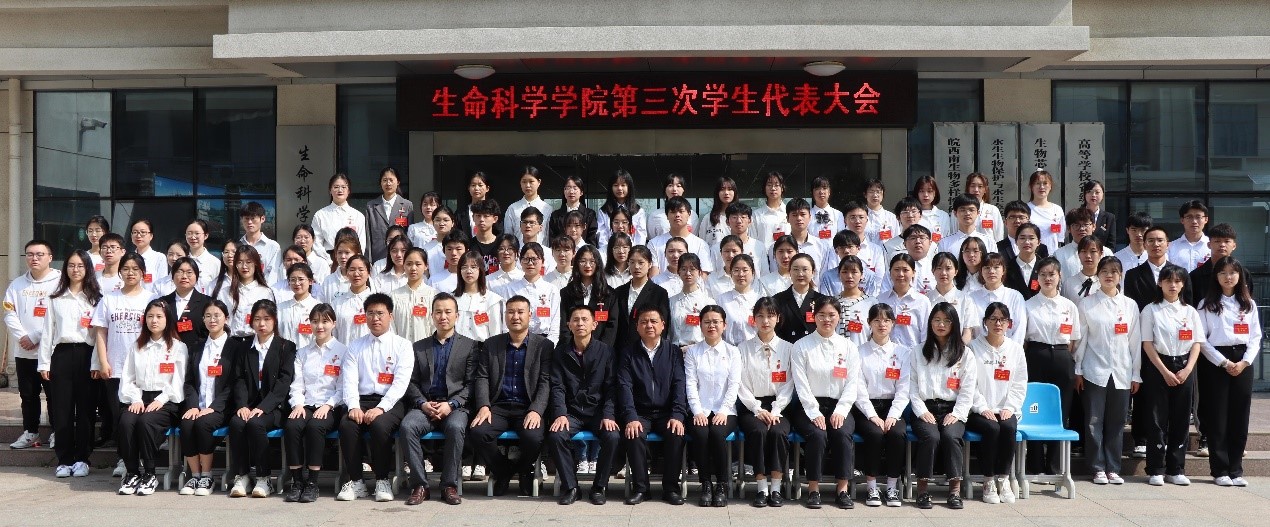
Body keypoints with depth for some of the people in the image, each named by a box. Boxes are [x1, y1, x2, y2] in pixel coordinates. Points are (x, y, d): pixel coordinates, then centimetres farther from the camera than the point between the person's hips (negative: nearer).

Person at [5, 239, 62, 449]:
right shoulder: (17, 284, 10)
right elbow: (9, 314, 4)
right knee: (28, 395, 12)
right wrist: (22, 336, -11)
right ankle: (30, 433, 22)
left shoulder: (59, 282, -6)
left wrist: (36, 338, -14)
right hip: (23, 351, 5)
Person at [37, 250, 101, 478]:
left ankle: (82, 459, 8)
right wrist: (44, 362, 5)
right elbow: (47, 331, 11)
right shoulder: (56, 299, 12)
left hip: (86, 354, -2)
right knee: (62, 408, 1)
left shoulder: (95, 298, 6)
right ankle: (64, 459, 8)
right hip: (62, 354, 2)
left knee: (85, 408, 0)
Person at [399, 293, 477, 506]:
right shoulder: (419, 347, 20)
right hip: (425, 406, 2)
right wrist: (423, 403, -7)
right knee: (407, 426, -29)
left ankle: (449, 486, -22)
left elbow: (471, 384, 3)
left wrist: (451, 404, -12)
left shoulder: (470, 346, 11)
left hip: (455, 406, -2)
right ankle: (419, 485, -21)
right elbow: (412, 383, 13)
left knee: (455, 428, -35)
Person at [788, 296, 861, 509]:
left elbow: (852, 384, 5)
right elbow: (801, 384, -4)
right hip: (809, 406, -2)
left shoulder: (849, 347, 12)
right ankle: (813, 489, -21)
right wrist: (815, 413, -15)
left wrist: (840, 411, -9)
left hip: (838, 406, 2)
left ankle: (843, 489, -21)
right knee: (817, 434, -30)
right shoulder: (802, 346, 4)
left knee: (843, 434, -28)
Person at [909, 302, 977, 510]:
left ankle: (955, 490, -24)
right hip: (925, 409, 0)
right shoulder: (919, 352, 13)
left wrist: (957, 414, -8)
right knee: (930, 436, -31)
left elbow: (968, 389, 5)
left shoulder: (965, 354, 12)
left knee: (950, 436, -31)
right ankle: (922, 489, -24)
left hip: (952, 410, 0)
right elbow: (912, 385, 6)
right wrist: (921, 410, -7)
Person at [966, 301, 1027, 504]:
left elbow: (1020, 384, 10)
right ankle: (988, 482, -18)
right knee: (991, 428, -31)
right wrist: (982, 408, -13)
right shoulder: (973, 348, 2)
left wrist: (1010, 407, -4)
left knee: (1009, 427, -30)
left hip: (1005, 409, 3)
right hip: (978, 411, -2)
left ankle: (1003, 479, -17)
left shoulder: (1015, 349, 12)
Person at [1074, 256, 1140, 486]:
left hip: (1122, 372, 2)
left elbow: (1135, 341, 9)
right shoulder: (1086, 304, 2)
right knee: (1094, 422, -1)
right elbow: (1081, 339, 2)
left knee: (1117, 423, 5)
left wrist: (1136, 374, 7)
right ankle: (1098, 469, 7)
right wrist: (1078, 371, 0)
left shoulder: (1130, 305, 9)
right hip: (1095, 372, -2)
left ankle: (1113, 468, 14)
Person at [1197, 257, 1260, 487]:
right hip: (1215, 363, -3)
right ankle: (1220, 470, 5)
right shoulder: (1207, 305, 1)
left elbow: (1256, 337, 8)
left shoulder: (1249, 304, 10)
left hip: (1242, 363, 3)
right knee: (1217, 418, -1)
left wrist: (1245, 362, -7)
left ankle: (1236, 470, 11)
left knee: (1240, 418, 3)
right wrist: (1224, 362, -11)